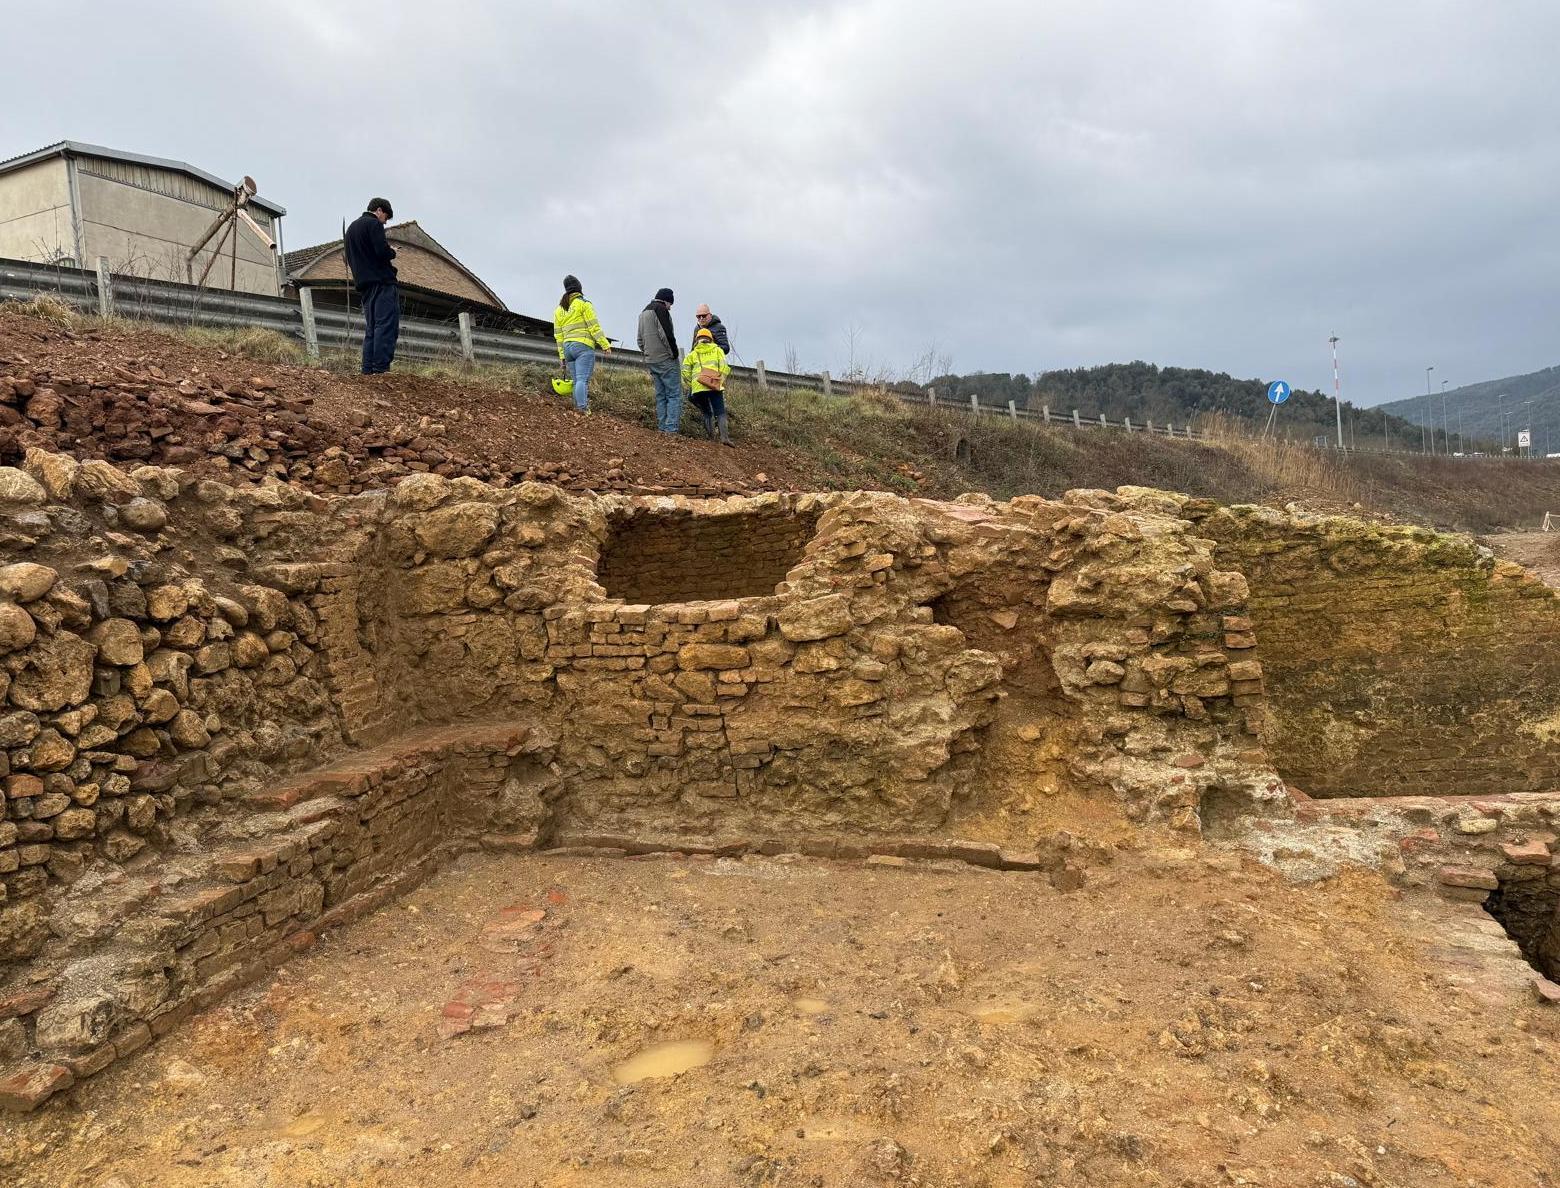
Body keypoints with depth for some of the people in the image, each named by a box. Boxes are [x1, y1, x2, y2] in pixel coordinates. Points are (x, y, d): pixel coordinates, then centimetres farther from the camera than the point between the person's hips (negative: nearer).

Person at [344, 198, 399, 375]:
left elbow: (350, 259, 26)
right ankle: (381, 368, -22)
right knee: (386, 326, -13)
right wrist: (392, 252, 5)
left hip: (363, 284, 9)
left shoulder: (351, 228, 23)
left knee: (371, 328, 9)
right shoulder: (373, 224, -5)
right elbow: (383, 252, -18)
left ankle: (368, 369, 2)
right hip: (381, 281, -9)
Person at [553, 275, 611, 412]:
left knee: (577, 381, 10)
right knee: (582, 379, -15)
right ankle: (583, 409, -25)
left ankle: (578, 408, 4)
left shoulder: (559, 310, 18)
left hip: (567, 347, 6)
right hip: (584, 346, -6)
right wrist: (605, 345, -6)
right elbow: (594, 326, -8)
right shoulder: (584, 304, -1)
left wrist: (562, 357, 19)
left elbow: (558, 335, 17)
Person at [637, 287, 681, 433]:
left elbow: (640, 339, 24)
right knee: (674, 394, -7)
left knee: (661, 395, 12)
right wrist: (674, 353, -10)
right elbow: (666, 334, -18)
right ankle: (671, 428, -14)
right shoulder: (661, 309, -8)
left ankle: (662, 427, 9)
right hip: (665, 359, -9)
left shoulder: (643, 312, 21)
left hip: (651, 360, 9)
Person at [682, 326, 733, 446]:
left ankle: (710, 433, 3)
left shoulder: (692, 354, 22)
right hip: (715, 386, -2)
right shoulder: (717, 350, 20)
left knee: (707, 412, 17)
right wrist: (721, 382, 18)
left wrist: (691, 386, 22)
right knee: (720, 412, -4)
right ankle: (724, 436, -22)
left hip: (698, 387, 2)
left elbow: (685, 372, 11)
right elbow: (724, 368, 7)